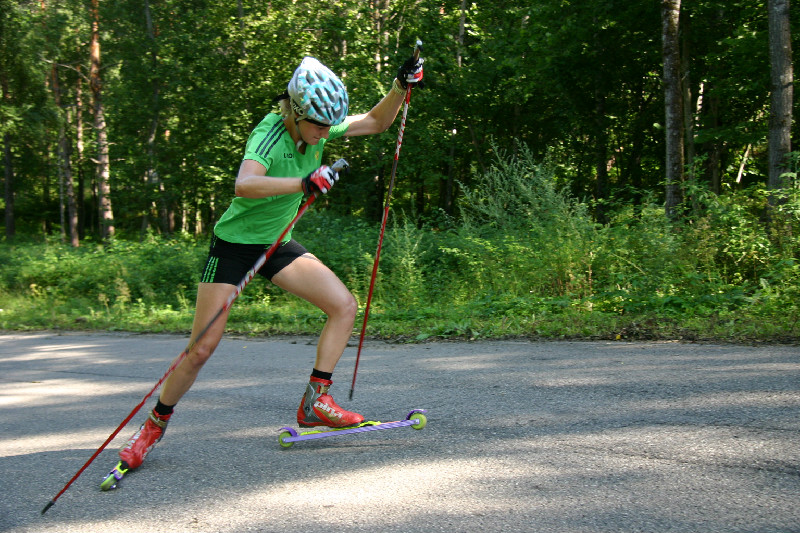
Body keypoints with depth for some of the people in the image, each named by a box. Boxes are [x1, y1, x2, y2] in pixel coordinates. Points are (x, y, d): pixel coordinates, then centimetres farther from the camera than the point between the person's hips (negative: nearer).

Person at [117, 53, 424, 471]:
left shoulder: (317, 128, -6)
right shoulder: (269, 136, -28)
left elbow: (377, 122, 6)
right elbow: (243, 185, -48)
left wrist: (401, 85, -10)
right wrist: (304, 182, -59)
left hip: (277, 244, 7)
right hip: (234, 244, -7)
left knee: (345, 305, -9)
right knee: (202, 348, -6)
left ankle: (315, 403, -1)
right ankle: (155, 424, 18)